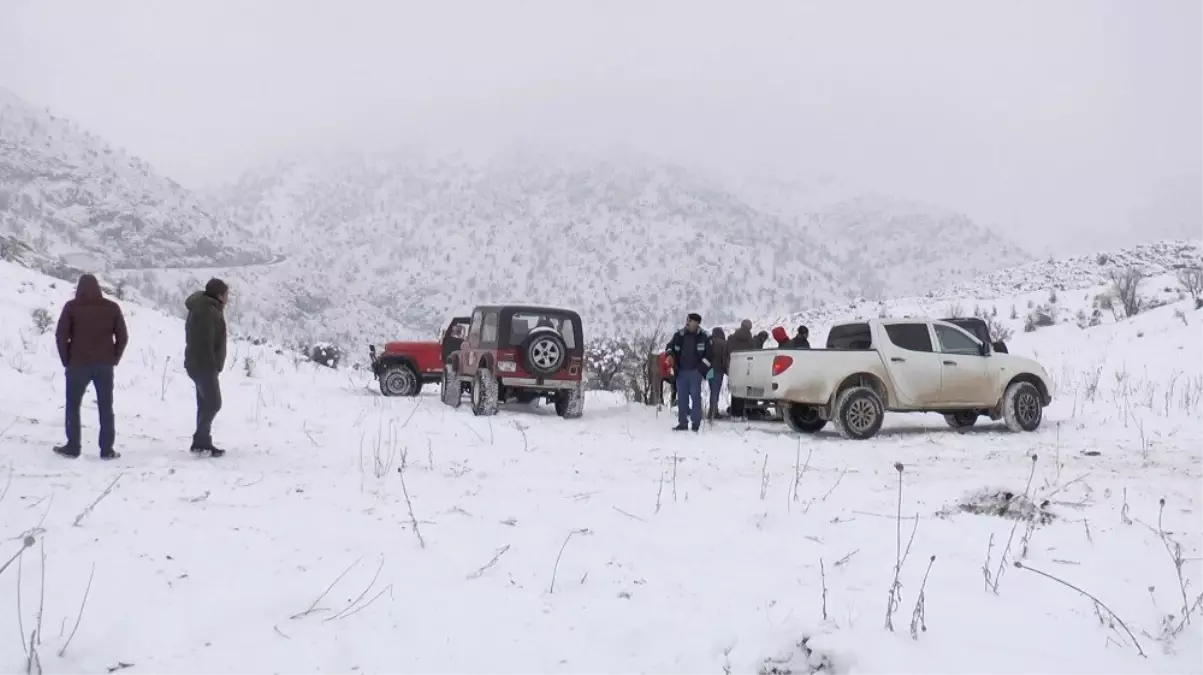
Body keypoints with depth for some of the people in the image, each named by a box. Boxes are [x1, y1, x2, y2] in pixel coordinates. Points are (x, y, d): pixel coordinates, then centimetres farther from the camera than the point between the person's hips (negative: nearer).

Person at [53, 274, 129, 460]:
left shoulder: (72, 306, -1)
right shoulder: (112, 307, 5)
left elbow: (61, 335, -5)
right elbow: (123, 337, 3)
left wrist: (67, 360, 4)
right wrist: (113, 359, 10)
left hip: (78, 364, -1)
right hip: (105, 365, 2)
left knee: (73, 406, 11)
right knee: (106, 408, 5)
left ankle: (72, 447, 11)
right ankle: (107, 450, 4)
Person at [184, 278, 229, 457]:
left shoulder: (205, 309, 16)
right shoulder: (208, 311, -18)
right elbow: (206, 342, -24)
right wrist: (212, 365, -20)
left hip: (199, 364, 11)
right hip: (204, 365, -11)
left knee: (206, 404, 13)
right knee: (213, 403, -8)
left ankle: (202, 441, 18)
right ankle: (201, 441, -5)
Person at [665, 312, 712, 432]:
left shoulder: (704, 337, -1)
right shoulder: (679, 335, 8)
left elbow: (709, 353, 0)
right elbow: (670, 346, 21)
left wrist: (702, 367, -8)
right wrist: (670, 355, 2)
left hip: (695, 371, -4)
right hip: (681, 371, 4)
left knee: (695, 396, -6)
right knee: (682, 397, 6)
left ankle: (696, 423, -2)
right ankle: (682, 423, 11)